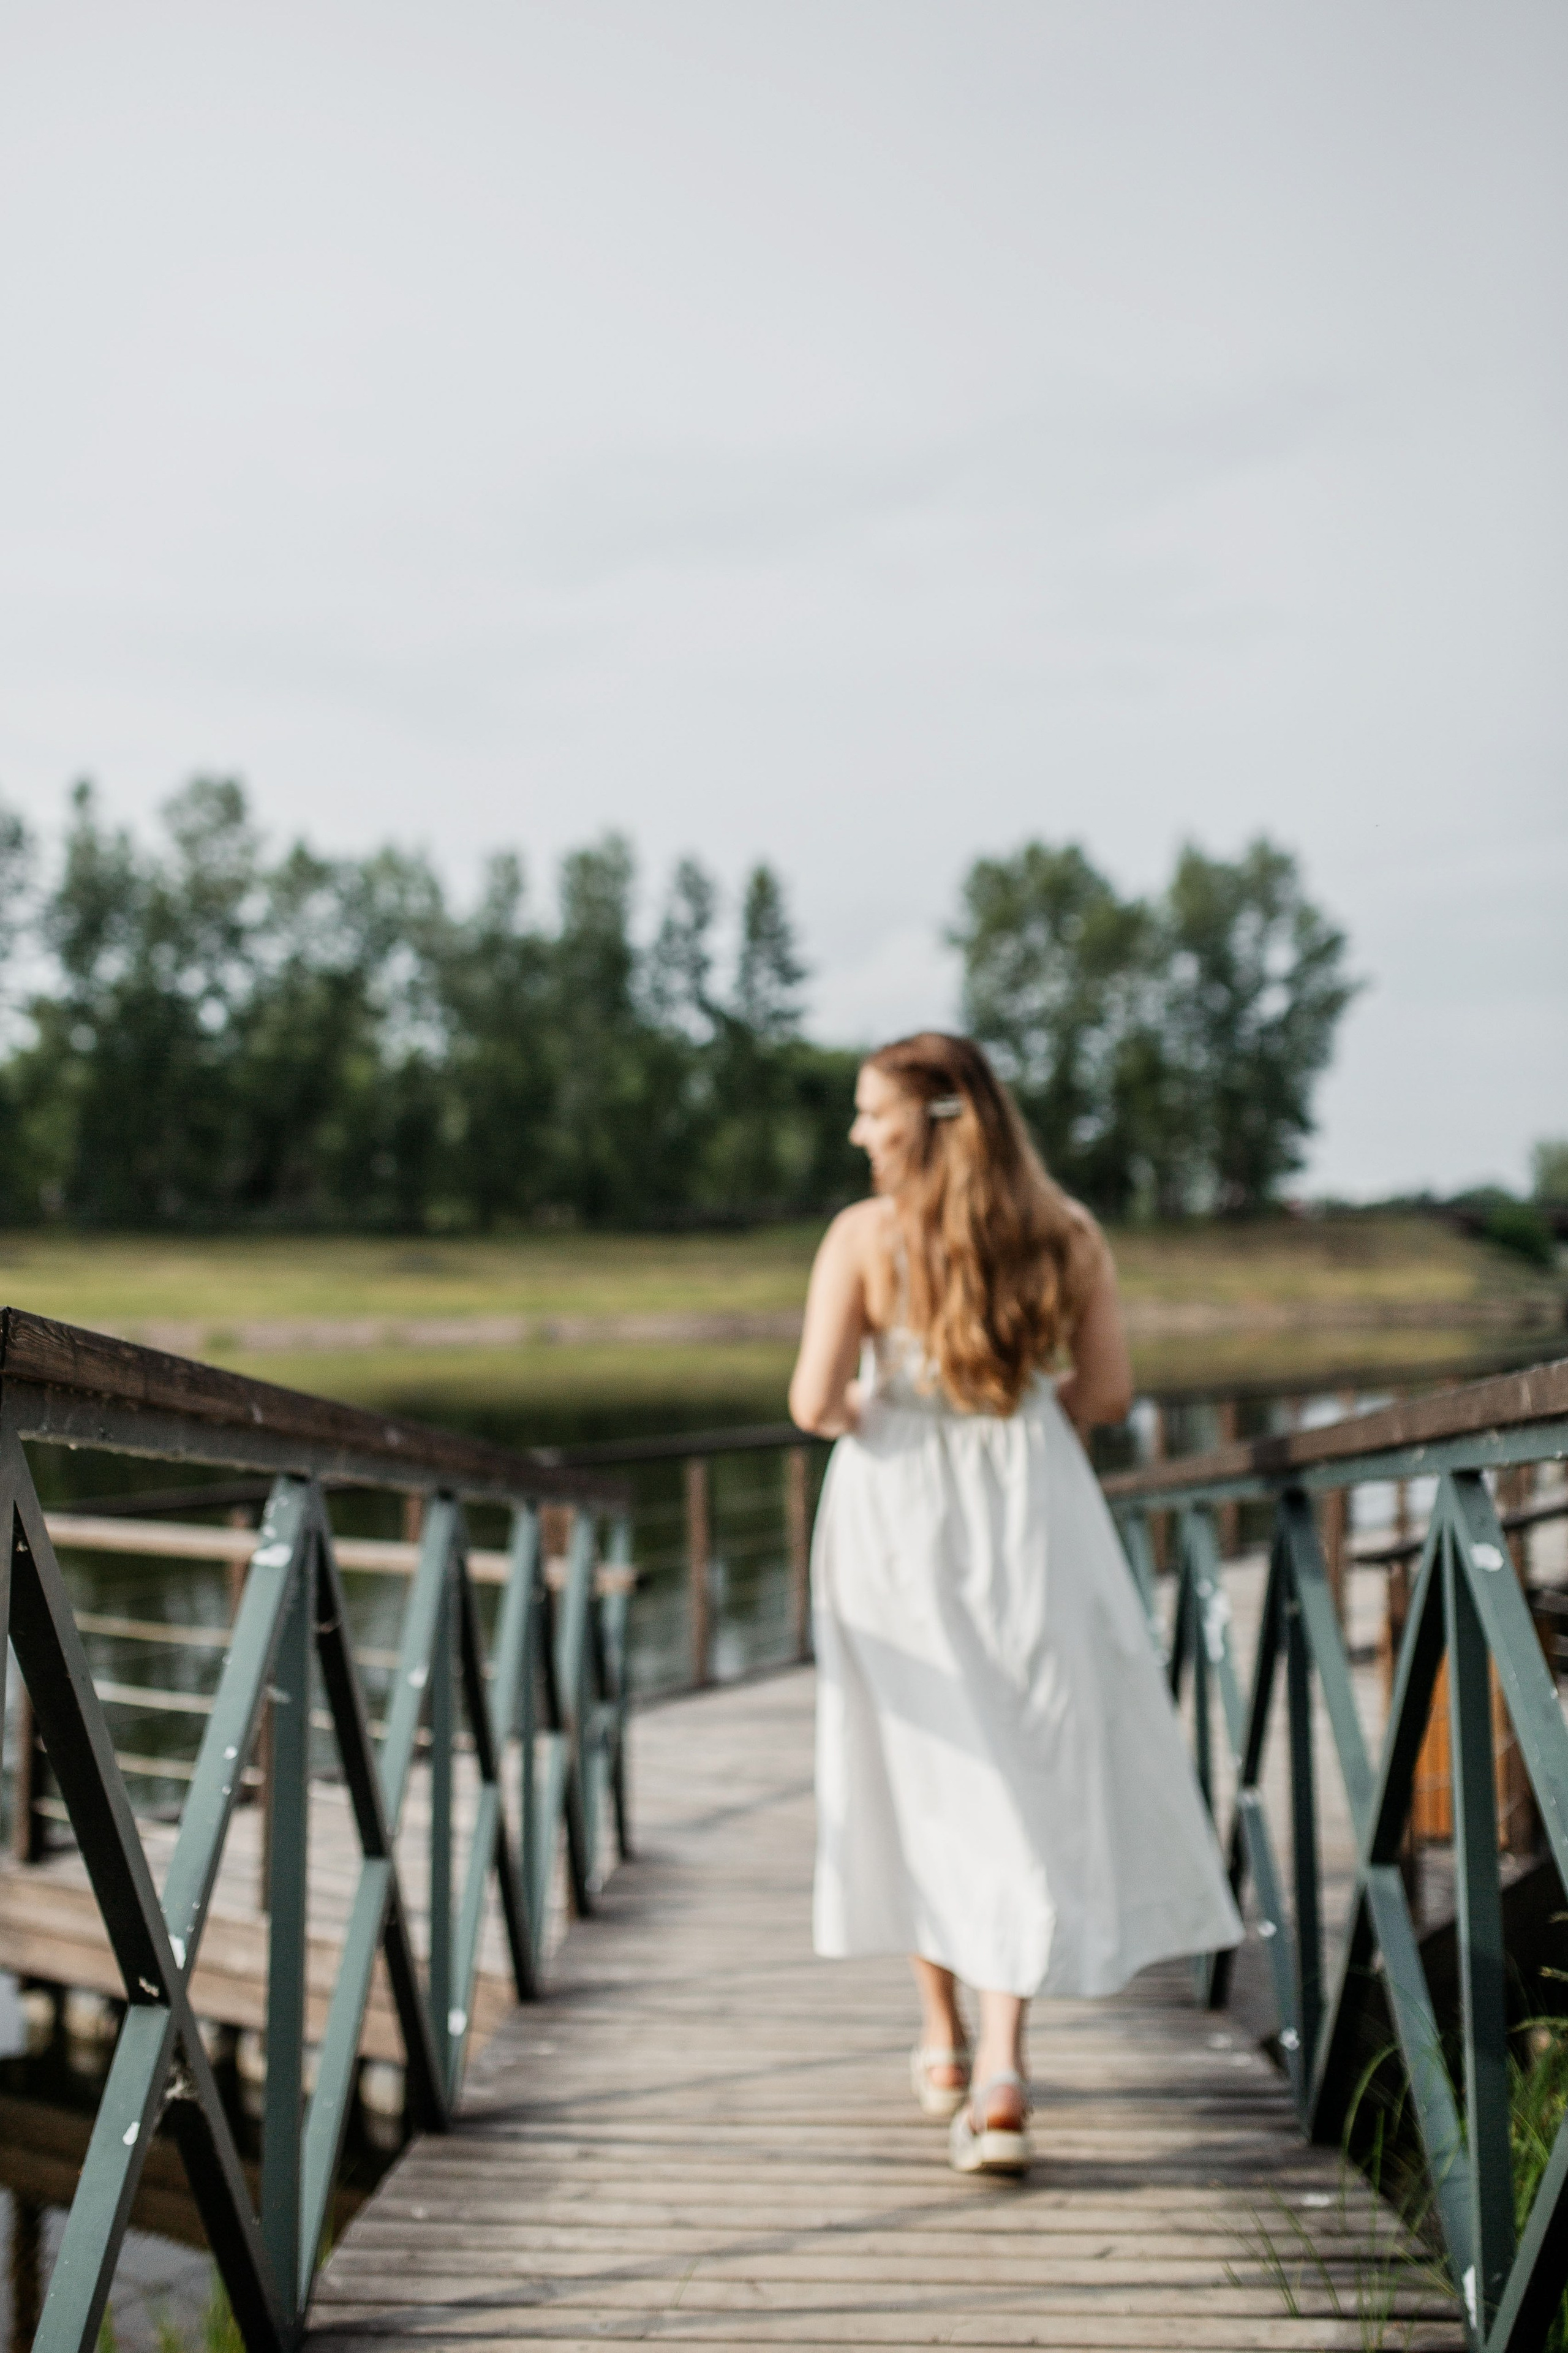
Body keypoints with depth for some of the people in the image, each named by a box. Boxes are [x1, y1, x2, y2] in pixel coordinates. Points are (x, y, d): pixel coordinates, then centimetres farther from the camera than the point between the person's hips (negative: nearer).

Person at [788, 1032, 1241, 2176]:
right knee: (1034, 1780, 5)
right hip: (1031, 1521, 1)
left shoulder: (864, 1234, -10)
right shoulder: (1067, 1230, -2)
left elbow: (816, 1404, -14)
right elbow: (1107, 1393, 2)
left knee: (925, 1773, 15)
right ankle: (1002, 2070, -4)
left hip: (899, 1518, -1)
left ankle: (944, 2040, 28)